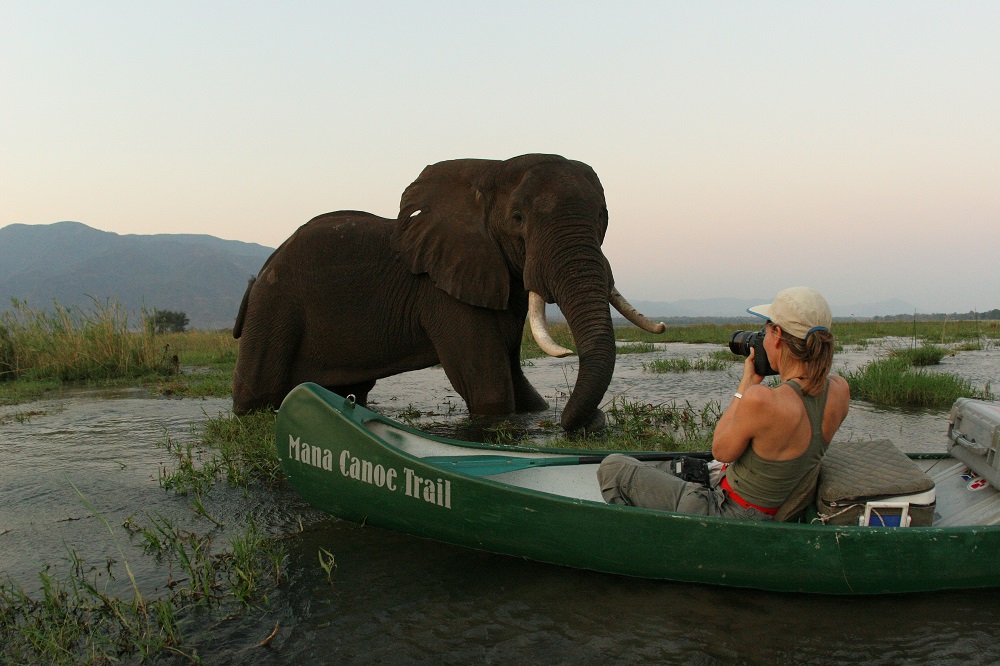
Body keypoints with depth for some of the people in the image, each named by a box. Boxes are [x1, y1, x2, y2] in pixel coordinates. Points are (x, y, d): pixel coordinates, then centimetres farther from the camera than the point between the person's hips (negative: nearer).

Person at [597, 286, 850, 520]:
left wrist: (747, 383, -8)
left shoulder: (760, 399, -33)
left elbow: (721, 451, -13)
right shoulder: (839, 390, -11)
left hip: (726, 515, -8)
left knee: (612, 467, 8)